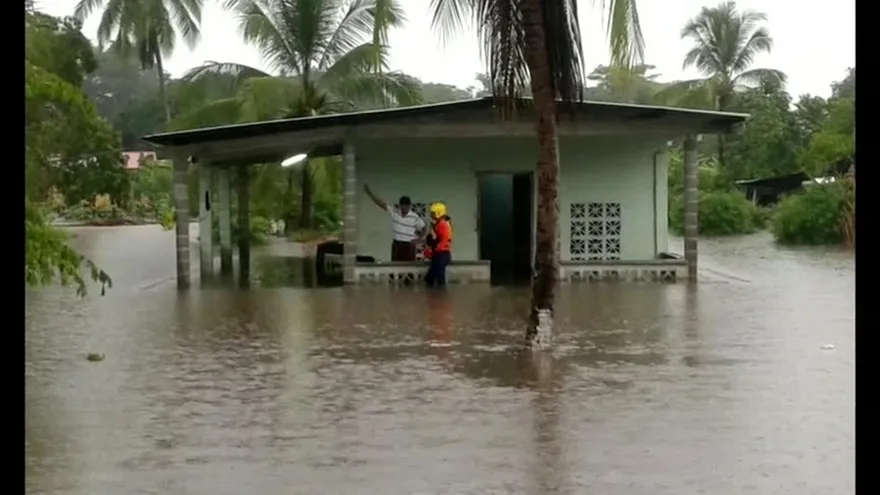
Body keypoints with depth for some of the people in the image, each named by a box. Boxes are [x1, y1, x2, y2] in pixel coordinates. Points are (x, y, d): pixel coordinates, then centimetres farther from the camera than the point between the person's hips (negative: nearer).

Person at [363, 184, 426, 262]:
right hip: (396, 244, 3)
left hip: (409, 245, -3)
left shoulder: (415, 217, -7)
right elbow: (381, 203, -4)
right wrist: (369, 192, -9)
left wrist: (418, 239, -8)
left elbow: (424, 228, 3)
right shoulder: (394, 211, -1)